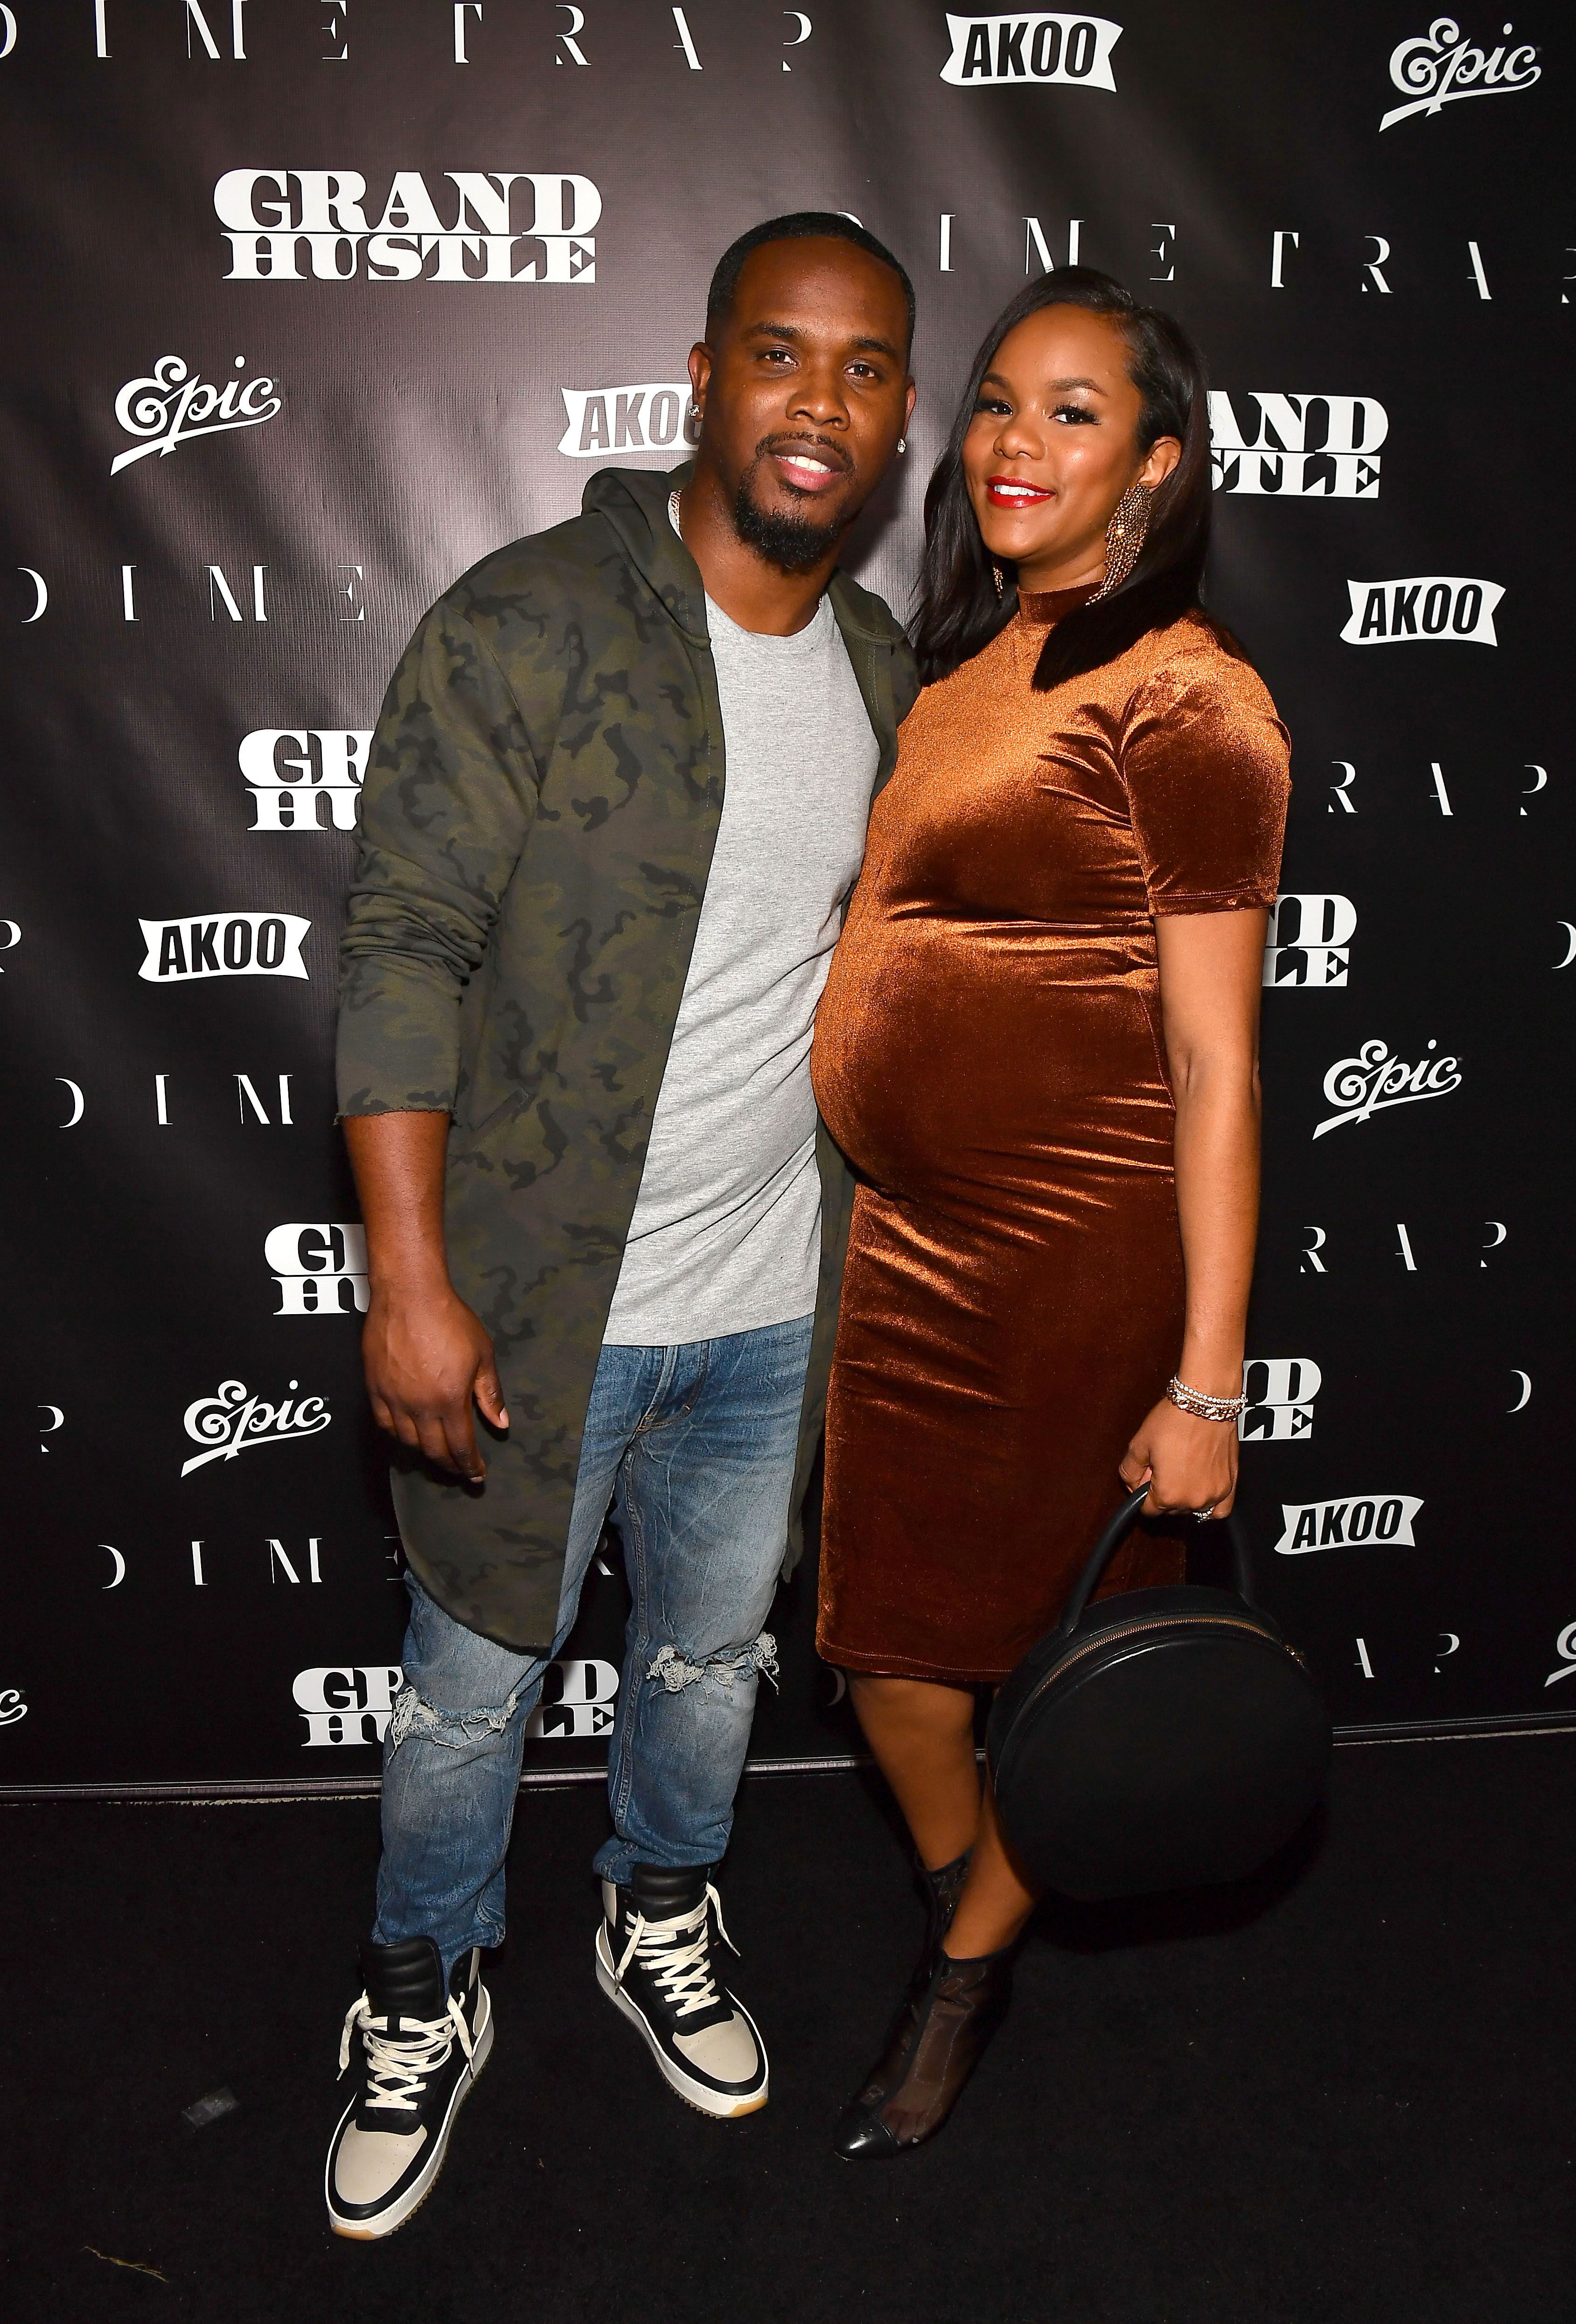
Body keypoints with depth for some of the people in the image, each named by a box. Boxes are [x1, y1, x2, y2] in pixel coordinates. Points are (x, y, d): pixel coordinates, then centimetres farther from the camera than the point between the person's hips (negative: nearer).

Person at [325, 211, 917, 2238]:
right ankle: (422, 1999, 40)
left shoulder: (882, 672, 4)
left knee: (715, 1649, 22)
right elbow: (406, 954, -17)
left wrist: (872, 1220, 17)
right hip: (536, 1304, -5)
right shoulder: (527, 629, -15)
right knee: (477, 1677, 13)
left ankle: (660, 1922, 50)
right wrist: (411, 1283, -22)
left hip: (770, 1305, 5)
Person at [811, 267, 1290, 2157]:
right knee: (886, 1642, 15)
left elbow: (1216, 1066, -15)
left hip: (1085, 1258, -7)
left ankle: (966, 1971, 39)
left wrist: (1206, 1382, -16)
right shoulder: (960, 659, 12)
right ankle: (972, 1910, 44)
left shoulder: (1184, 696, -12)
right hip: (907, 1235, 7)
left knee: (1031, 1641, 13)